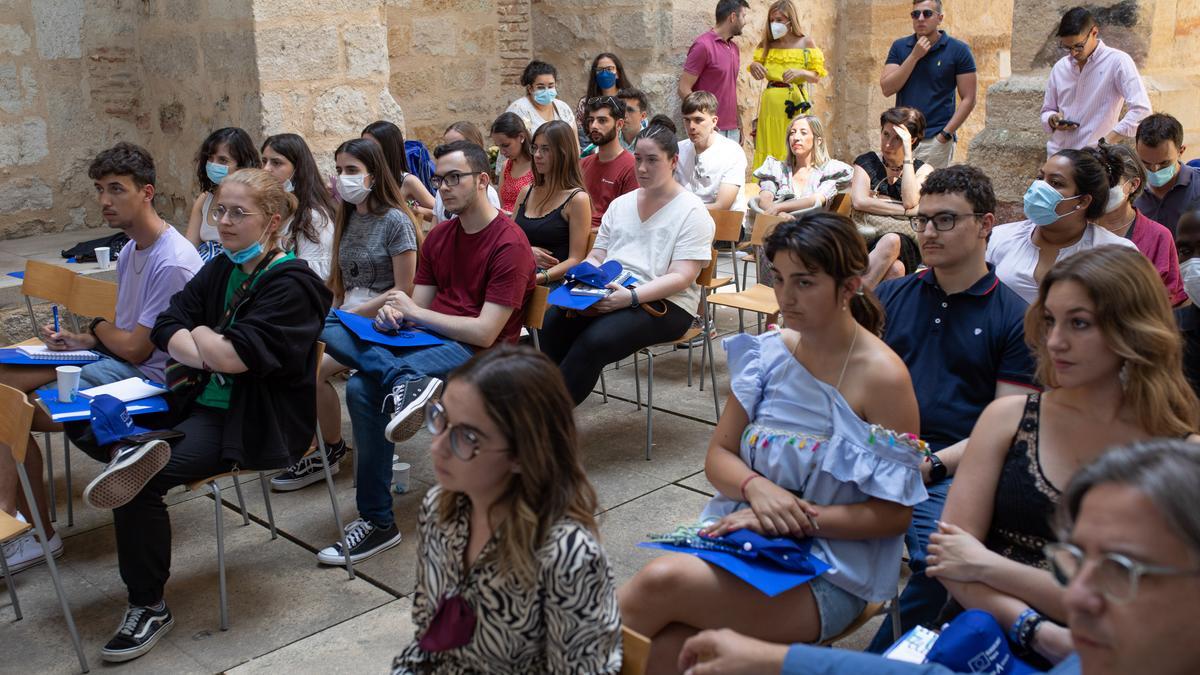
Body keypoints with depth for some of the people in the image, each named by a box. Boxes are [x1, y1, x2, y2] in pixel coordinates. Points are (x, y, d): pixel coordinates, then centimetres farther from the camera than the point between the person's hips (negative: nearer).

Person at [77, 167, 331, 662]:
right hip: (204, 400, 9)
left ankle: (149, 607, -8)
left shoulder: (292, 284, -14)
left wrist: (200, 336, -3)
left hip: (257, 420, -9)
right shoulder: (220, 270, 11)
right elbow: (166, 327, 2)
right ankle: (131, 450, -23)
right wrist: (215, 355, -16)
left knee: (143, 481, -23)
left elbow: (235, 355, -23)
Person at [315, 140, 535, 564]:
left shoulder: (510, 243, -10)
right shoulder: (439, 237, 14)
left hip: (478, 354, -8)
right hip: (430, 342, 8)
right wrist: (392, 314, -13)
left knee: (363, 386, -32)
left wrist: (414, 312, -13)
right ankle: (406, 382, -38)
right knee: (330, 331, -19)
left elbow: (485, 333, -17)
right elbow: (416, 309, 12)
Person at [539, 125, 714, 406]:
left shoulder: (692, 212, 0)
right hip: (609, 293, 5)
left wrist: (631, 296, -24)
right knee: (554, 320, -26)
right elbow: (596, 257, 20)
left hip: (664, 304, -5)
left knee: (594, 340, -33)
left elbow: (681, 278, -10)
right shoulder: (621, 204, 20)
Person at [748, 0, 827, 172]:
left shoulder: (806, 43, 1)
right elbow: (758, 74, 14)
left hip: (794, 102, -3)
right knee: (769, 151, 3)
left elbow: (817, 76, 0)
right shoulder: (767, 43, 9)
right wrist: (753, 66, -9)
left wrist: (800, 72, -20)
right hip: (770, 103, 3)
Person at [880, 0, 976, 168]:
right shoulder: (899, 47, 7)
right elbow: (887, 89, -3)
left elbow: (968, 99, -3)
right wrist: (914, 56, -11)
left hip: (935, 140, -3)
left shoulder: (958, 50, -1)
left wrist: (945, 135, -13)